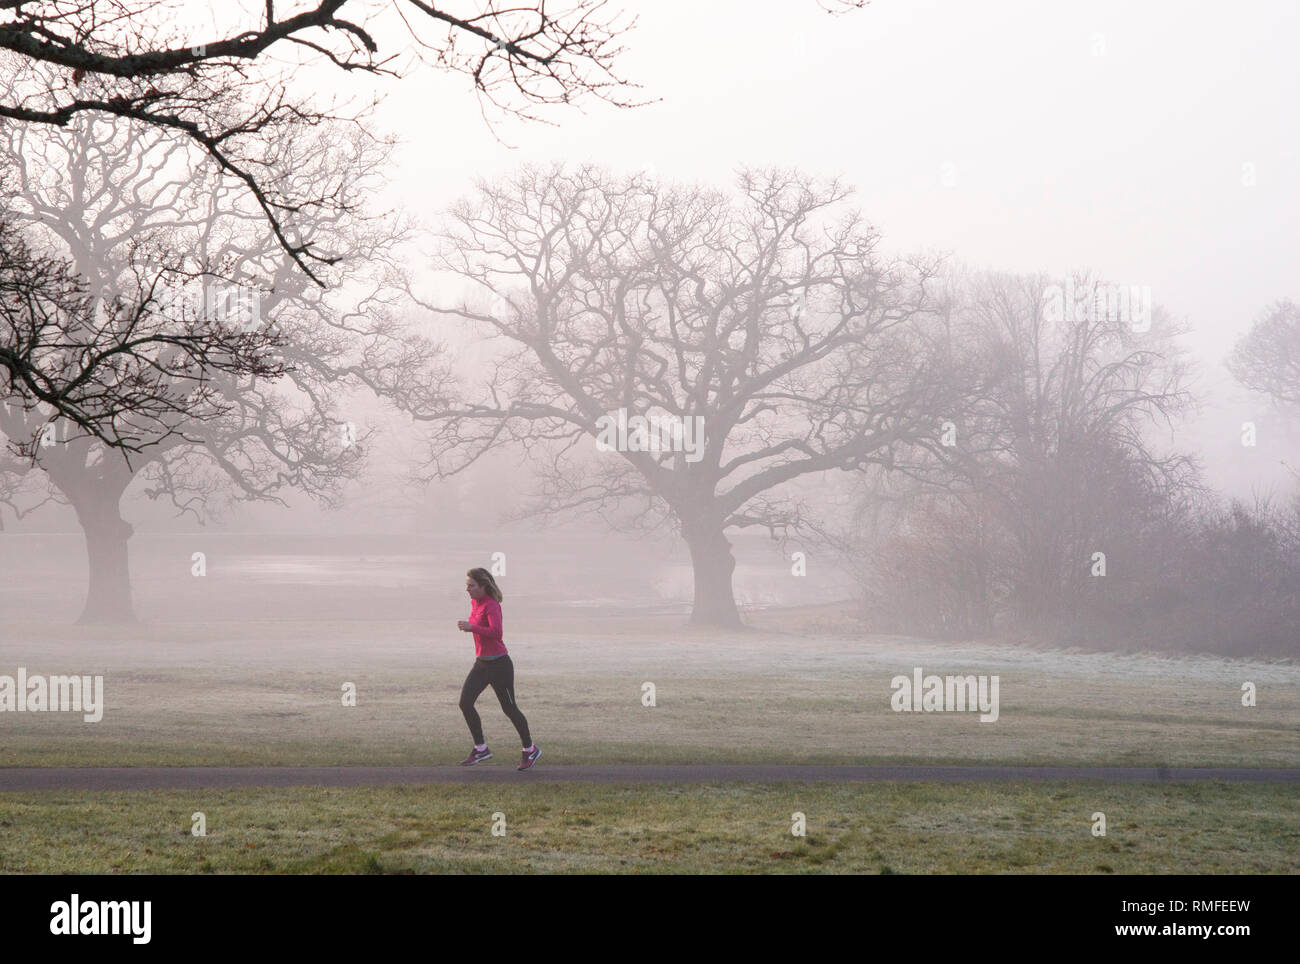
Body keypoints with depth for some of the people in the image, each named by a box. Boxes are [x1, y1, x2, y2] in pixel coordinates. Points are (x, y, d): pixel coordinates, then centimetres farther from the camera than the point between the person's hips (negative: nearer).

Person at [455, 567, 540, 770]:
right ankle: (480, 749, 5)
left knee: (509, 708, 3)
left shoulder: (491, 605, -18)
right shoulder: (475, 603, 8)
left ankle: (530, 749, 21)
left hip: (499, 665, -8)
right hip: (481, 664, 8)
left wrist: (471, 627, -32)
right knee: (465, 703, -5)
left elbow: (496, 633, -33)